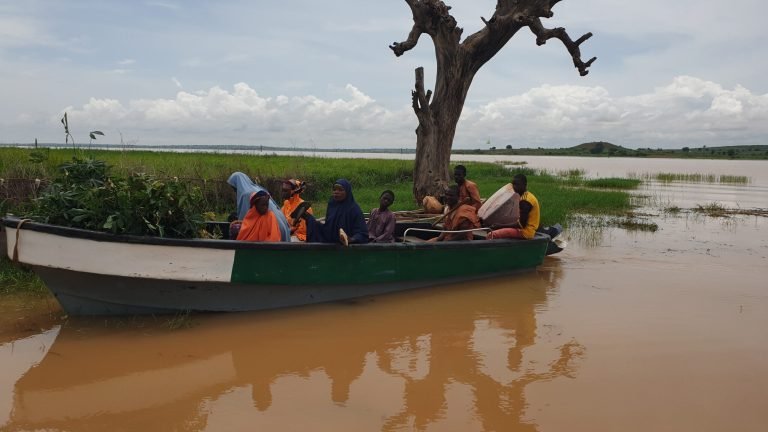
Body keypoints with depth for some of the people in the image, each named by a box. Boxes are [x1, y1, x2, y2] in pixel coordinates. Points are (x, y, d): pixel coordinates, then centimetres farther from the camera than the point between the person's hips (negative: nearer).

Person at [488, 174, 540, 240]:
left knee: (492, 235, -17)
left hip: (525, 231, -11)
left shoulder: (525, 200, -17)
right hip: (529, 230, 11)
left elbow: (522, 224, -20)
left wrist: (501, 225, -15)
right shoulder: (528, 196, 14)